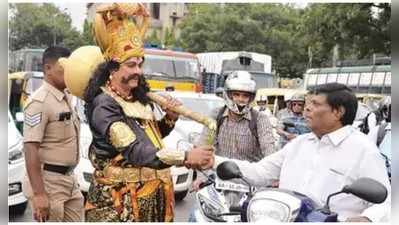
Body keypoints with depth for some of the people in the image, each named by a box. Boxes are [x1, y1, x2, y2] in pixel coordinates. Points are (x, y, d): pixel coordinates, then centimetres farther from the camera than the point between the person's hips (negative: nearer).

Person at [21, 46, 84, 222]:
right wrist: (38, 194, -26)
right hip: (48, 182, -8)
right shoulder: (40, 102, -17)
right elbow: (30, 149, -22)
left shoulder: (67, 97, 10)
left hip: (69, 180, 9)